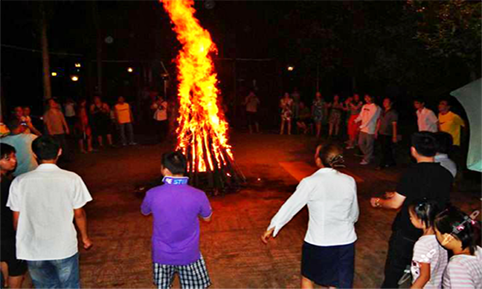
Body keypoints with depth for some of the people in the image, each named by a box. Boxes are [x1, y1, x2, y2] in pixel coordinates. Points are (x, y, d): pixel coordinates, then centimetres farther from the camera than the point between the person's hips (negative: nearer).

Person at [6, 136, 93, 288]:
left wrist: (23, 241, 17)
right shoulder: (72, 179, -13)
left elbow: (17, 220, -1)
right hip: (64, 247, -1)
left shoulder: (19, 182, -8)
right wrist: (84, 237, 11)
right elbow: (79, 214, -5)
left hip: (32, 249, 2)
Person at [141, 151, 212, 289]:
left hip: (162, 255, 1)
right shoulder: (198, 195, -20)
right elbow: (207, 218, 0)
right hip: (189, 255, -1)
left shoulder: (152, 194, -19)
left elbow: (144, 212, 5)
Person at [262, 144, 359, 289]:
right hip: (346, 242, 3)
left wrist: (272, 227, 6)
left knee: (307, 277, 24)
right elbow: (354, 213, 8)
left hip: (318, 242, -3)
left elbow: (290, 206, -7)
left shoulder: (310, 182, -15)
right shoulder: (349, 181, -4)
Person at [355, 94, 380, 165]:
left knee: (369, 145, 3)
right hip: (363, 129, 7)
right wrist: (355, 120, -9)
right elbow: (361, 116, 10)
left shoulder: (375, 107, -12)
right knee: (360, 143, 13)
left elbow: (370, 118, -18)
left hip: (370, 130, -7)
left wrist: (361, 126, -20)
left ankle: (366, 159, 15)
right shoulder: (364, 106, 11)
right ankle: (368, 156, 31)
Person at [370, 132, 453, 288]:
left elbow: (395, 204, -17)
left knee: (393, 273, 12)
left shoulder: (412, 173, -21)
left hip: (406, 234, -5)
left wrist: (378, 202, 4)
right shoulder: (447, 175, -5)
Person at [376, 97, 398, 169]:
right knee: (387, 150, 14)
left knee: (384, 150, -3)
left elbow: (394, 125, -12)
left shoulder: (393, 113, -10)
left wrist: (394, 136, -14)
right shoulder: (383, 112, 10)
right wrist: (376, 131, 16)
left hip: (388, 135, -6)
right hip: (381, 134, 6)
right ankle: (392, 162, 28)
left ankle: (382, 165, 6)